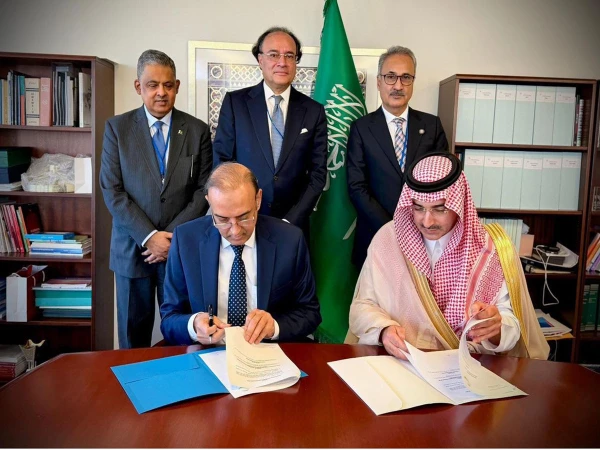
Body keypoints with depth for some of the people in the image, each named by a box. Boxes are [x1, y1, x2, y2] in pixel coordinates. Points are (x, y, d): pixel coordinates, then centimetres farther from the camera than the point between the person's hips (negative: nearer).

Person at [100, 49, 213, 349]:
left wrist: (174, 235, -11)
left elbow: (204, 189, -1)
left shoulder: (197, 130, 3)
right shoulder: (117, 128, 2)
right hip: (133, 248, 0)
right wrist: (148, 236, -13)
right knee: (133, 335, 12)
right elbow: (111, 190, -4)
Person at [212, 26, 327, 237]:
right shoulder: (234, 102, -2)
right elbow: (221, 162, -2)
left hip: (293, 225, 1)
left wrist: (290, 222, -11)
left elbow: (318, 173, -1)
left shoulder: (314, 111, 0)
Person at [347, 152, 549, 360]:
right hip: (397, 361, 0)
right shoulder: (387, 238, -3)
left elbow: (512, 323, -4)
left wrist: (496, 327, -26)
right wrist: (384, 330, -19)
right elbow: (363, 306, 1)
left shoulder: (494, 246, -5)